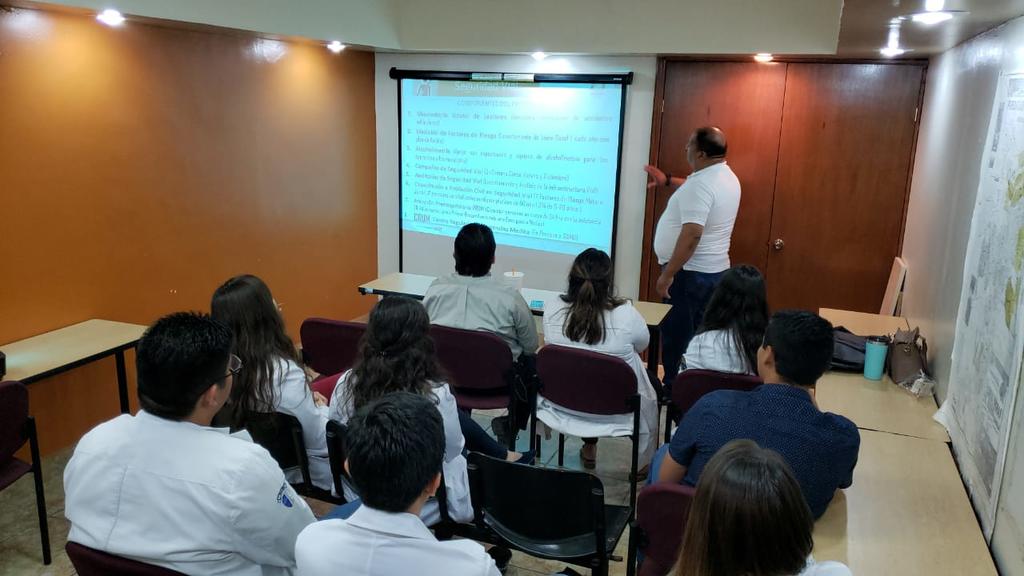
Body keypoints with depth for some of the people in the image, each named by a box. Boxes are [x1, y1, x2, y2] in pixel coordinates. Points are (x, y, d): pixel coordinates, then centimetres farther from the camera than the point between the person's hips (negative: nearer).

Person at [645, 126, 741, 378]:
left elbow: (692, 235, -30)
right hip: (713, 270, 10)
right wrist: (669, 180, 33)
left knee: (677, 336, 0)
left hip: (690, 273, -10)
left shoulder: (701, 184, -23)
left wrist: (667, 274, -25)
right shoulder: (726, 177, 9)